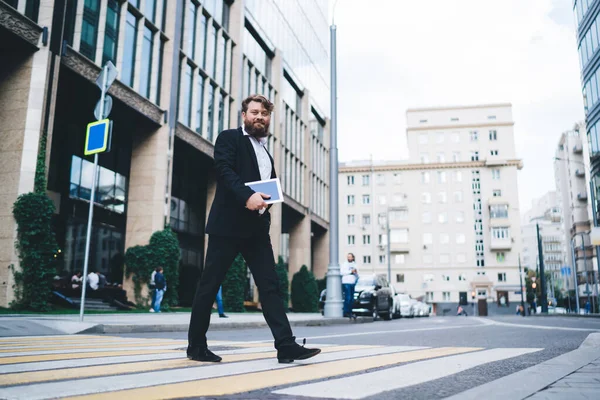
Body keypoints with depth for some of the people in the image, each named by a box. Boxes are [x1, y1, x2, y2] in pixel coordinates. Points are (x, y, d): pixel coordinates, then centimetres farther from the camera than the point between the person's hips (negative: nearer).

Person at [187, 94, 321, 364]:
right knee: (209, 285, 1)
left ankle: (286, 345, -2)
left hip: (257, 227, 6)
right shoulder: (229, 138, 3)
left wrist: (267, 199, 3)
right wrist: (247, 196, -27)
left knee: (270, 285, -1)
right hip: (228, 224, -6)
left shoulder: (265, 152, 23)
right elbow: (223, 169, -14)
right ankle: (196, 346, 12)